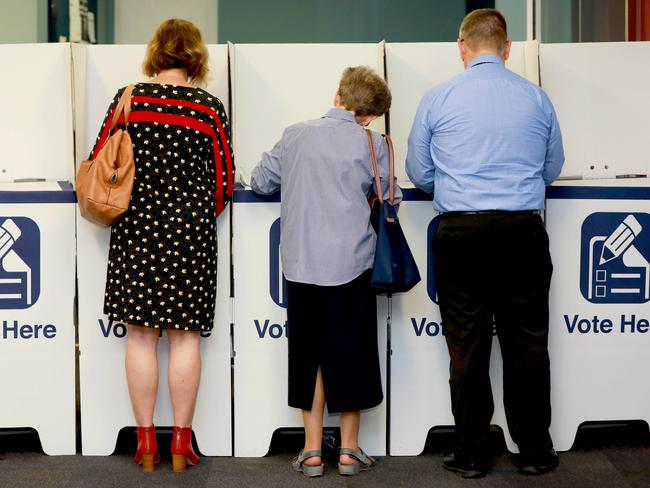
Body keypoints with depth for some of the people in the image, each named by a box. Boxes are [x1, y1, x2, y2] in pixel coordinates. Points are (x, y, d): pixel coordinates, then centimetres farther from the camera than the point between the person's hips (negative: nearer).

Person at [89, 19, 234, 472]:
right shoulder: (210, 107, -2)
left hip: (135, 229, 1)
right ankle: (182, 443, 12)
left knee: (141, 335, 7)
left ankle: (146, 441, 13)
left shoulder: (127, 99, 1)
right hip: (189, 231, -1)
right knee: (185, 335, 5)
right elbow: (224, 181, 1)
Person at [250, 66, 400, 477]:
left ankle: (312, 451, 15)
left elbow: (260, 181, 12)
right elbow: (389, 198, 7)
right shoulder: (371, 143, -1)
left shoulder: (296, 135, 5)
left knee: (308, 353, 11)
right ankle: (350, 450, 17)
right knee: (351, 353, 9)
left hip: (301, 264, 2)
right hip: (350, 263, -2)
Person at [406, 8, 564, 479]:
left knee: (468, 349, 7)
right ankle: (535, 451, 20)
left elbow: (419, 174, 7)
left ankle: (471, 454, 16)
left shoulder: (438, 99, -1)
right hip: (523, 233, 1)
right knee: (527, 346, 10)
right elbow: (552, 169, 15)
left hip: (461, 233, -1)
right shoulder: (537, 98, 3)